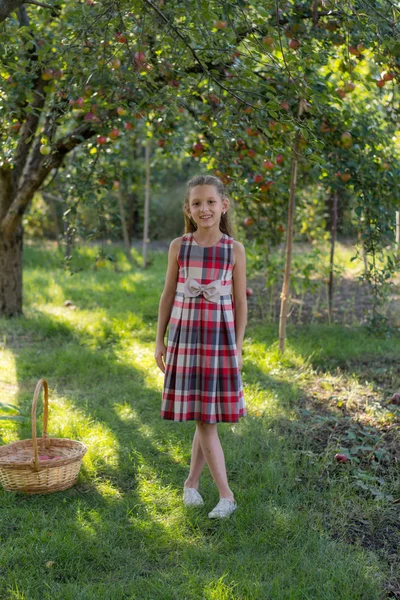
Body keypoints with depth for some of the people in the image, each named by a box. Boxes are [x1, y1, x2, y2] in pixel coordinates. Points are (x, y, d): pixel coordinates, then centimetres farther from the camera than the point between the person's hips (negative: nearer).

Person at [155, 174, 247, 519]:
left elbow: (240, 301, 2)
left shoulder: (234, 250, -2)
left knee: (208, 417, 4)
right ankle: (226, 495, 6)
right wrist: (160, 340, 7)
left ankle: (192, 483, 24)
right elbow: (168, 295, 7)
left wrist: (238, 346, 0)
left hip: (219, 338, 0)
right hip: (185, 336, 1)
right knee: (203, 421, 0)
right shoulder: (179, 247, 0)